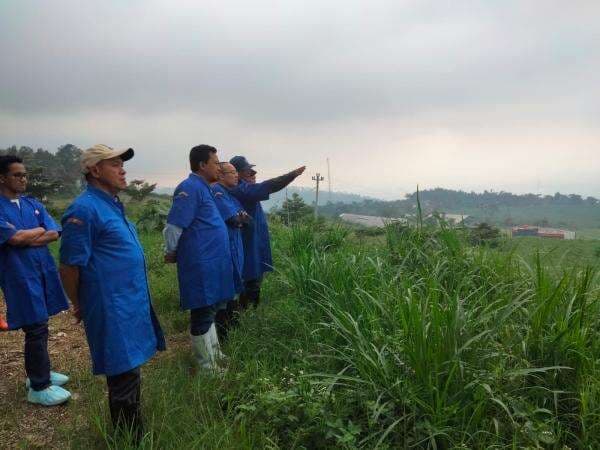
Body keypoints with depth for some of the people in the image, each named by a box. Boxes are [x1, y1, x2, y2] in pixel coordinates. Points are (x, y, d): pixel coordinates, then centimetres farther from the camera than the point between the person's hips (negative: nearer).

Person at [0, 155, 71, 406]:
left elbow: (54, 234, 1)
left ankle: (40, 373, 31)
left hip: (43, 272, 6)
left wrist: (25, 239, -12)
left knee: (39, 326, 16)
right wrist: (39, 230, -3)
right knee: (35, 329, -2)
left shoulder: (33, 204, 10)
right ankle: (38, 387, 11)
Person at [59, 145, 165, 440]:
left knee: (128, 373, 20)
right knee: (124, 379, 2)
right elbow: (69, 264, -17)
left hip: (131, 303, 9)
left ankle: (132, 433, 37)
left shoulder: (112, 203, 12)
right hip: (111, 308, -9)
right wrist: (79, 306, -4)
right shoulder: (85, 209, -18)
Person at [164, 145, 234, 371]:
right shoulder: (190, 188, -16)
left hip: (212, 262, 10)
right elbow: (173, 227, -18)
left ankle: (215, 355, 34)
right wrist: (172, 254, -8)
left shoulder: (203, 188, 15)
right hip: (200, 264, -10)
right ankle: (207, 367, 14)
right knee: (203, 314, 1)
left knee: (210, 310, 19)